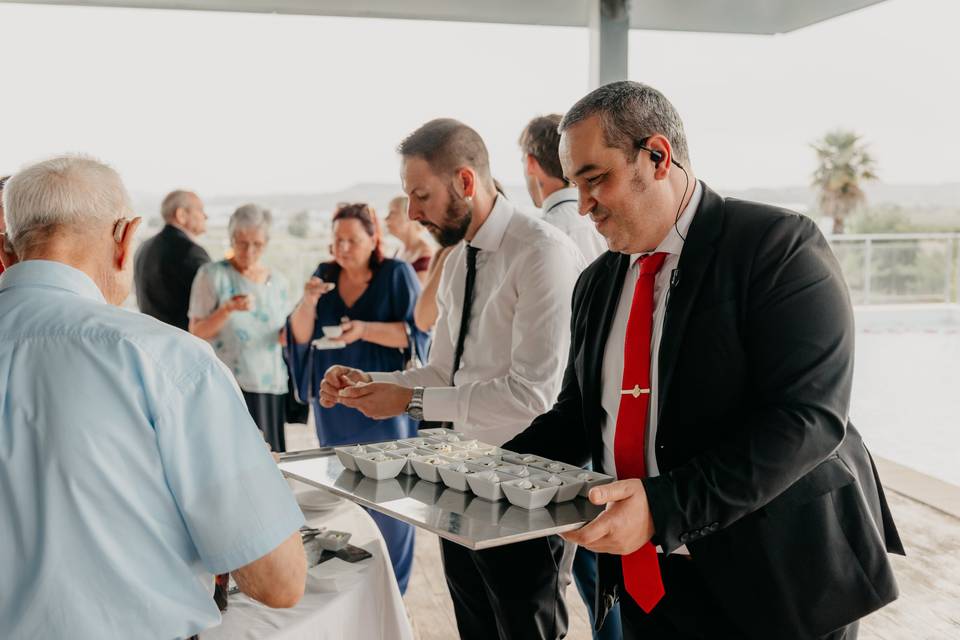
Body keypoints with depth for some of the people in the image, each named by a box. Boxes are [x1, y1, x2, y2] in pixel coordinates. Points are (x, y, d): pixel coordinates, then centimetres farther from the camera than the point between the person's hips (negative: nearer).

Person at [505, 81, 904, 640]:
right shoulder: (597, 284, 8)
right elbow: (580, 413, 13)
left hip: (775, 582, -5)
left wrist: (666, 507, -30)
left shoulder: (779, 244, -14)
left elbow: (808, 415, -23)